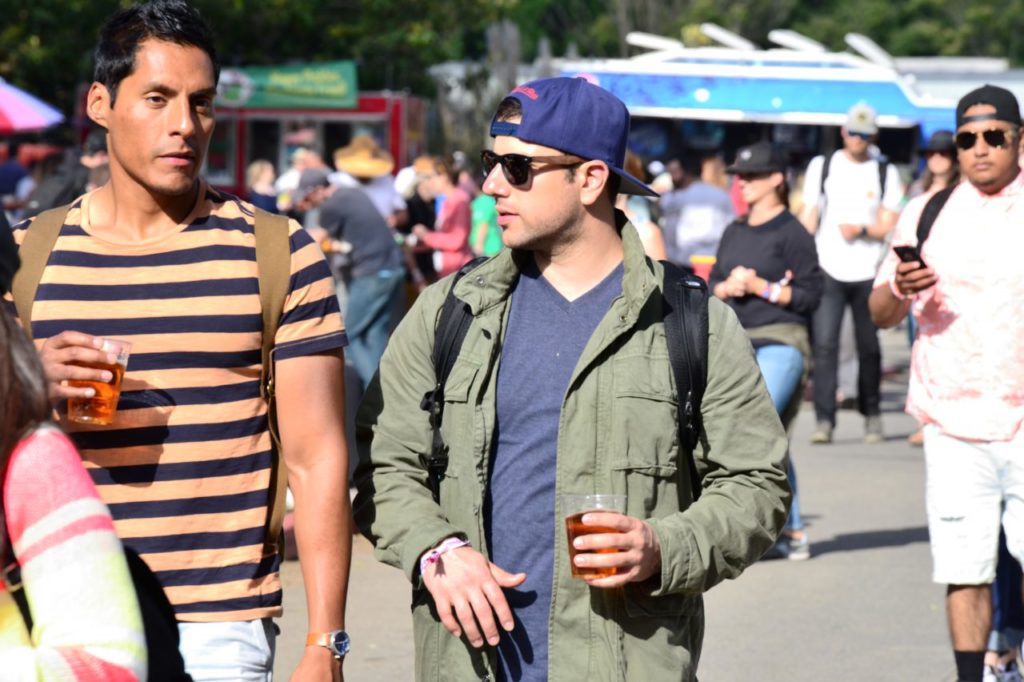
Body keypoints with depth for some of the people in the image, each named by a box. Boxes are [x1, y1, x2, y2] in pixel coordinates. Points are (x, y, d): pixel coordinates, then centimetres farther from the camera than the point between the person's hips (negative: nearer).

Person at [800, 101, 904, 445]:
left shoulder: (886, 173, 8)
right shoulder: (822, 167, 10)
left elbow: (888, 226, 3)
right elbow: (809, 218, 9)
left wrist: (863, 229, -17)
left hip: (868, 273, 0)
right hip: (828, 270, 0)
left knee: (869, 346, 6)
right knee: (824, 344, -12)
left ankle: (872, 415, 23)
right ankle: (824, 420, -13)